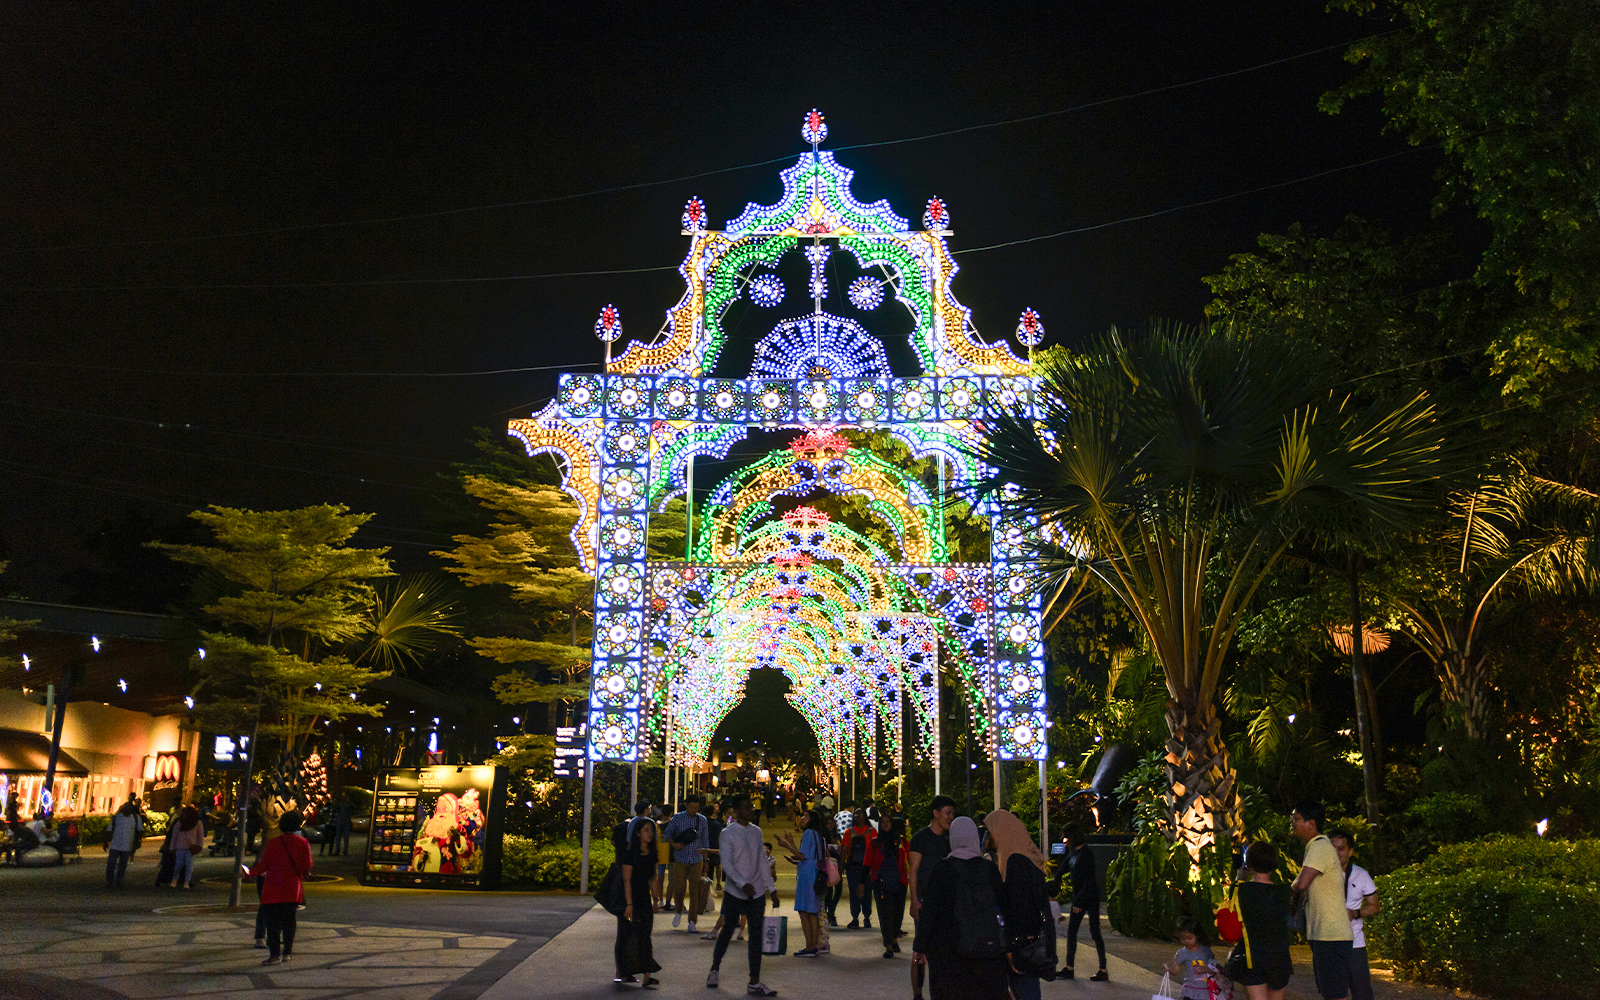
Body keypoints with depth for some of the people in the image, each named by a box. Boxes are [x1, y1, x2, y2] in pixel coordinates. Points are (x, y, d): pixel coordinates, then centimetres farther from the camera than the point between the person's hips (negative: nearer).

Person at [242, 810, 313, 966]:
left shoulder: (272, 843, -5)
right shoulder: (302, 843, -2)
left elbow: (263, 866, -2)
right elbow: (307, 867, 2)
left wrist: (249, 873, 16)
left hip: (273, 890, -2)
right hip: (293, 890, 2)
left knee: (273, 921, 1)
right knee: (289, 920, 14)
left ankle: (275, 953, -5)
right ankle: (287, 951, 17)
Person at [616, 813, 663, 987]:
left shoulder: (651, 854, 7)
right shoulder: (630, 853, -13)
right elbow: (626, 880, -15)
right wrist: (629, 904, -17)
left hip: (644, 899, 6)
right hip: (629, 897, -6)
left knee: (644, 936, 3)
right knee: (626, 935, 3)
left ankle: (647, 974, 1)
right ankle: (621, 973, 16)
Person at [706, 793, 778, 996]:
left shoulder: (756, 831, 8)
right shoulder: (728, 833, -7)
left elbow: (763, 861, 13)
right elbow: (726, 863, -15)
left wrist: (771, 887, 10)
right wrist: (742, 884, -27)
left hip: (757, 892, 4)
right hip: (734, 892, -4)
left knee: (756, 935, 0)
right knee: (727, 931, 8)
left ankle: (754, 983, 2)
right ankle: (715, 968, 31)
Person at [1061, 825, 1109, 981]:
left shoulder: (1086, 853, -18)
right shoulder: (1075, 852, 9)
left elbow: (1090, 880, -21)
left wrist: (1079, 902, -21)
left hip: (1090, 896, -9)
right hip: (1079, 897, 9)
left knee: (1094, 933, -2)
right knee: (1071, 930, 8)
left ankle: (1103, 971, 7)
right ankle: (1069, 969, 14)